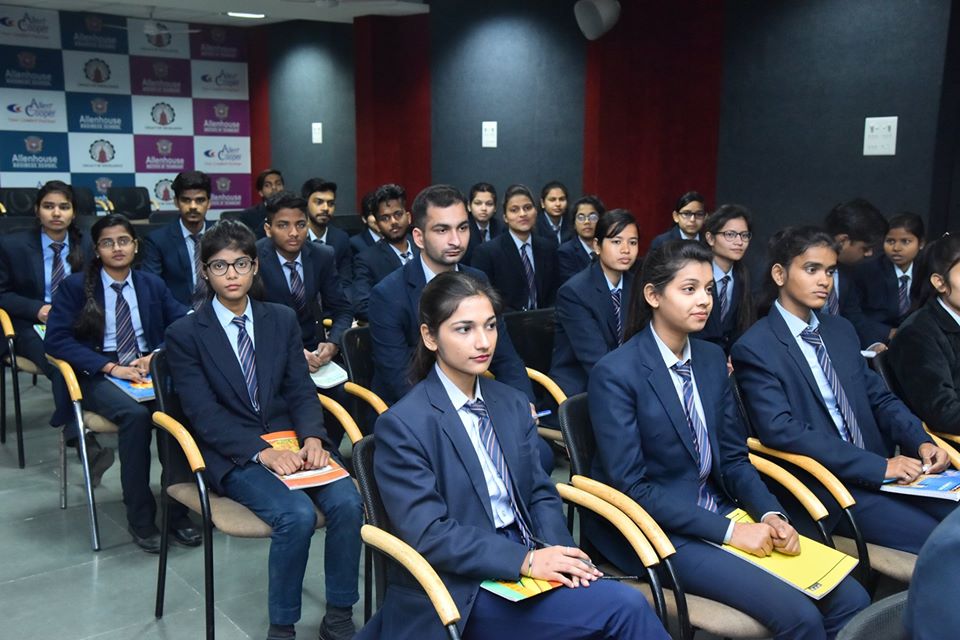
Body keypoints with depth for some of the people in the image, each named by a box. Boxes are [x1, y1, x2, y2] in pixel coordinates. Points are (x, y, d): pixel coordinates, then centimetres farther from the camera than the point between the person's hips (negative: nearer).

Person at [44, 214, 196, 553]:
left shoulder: (153, 284, 15)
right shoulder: (75, 286, 6)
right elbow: (56, 340, -5)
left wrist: (157, 355, -12)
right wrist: (112, 367, -17)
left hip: (151, 369, 2)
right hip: (99, 376, -2)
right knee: (136, 414, -35)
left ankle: (179, 509, -19)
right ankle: (139, 517, -21)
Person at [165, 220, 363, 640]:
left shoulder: (282, 319, 11)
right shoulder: (184, 334, 0)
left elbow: (301, 391, 7)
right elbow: (204, 415, -9)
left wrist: (311, 439, -14)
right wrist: (262, 451, -22)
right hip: (233, 454, -3)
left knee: (347, 502, -23)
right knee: (297, 515, -29)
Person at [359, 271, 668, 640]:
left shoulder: (512, 404, 10)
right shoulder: (403, 425, -10)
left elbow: (539, 493, 11)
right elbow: (429, 535, -16)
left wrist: (555, 550, -10)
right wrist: (526, 560, -22)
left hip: (527, 563, 6)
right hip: (464, 591, -6)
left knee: (628, 604, -21)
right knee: (625, 607, -22)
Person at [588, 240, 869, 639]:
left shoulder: (712, 359, 6)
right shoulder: (615, 373, -16)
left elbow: (734, 457, 10)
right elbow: (631, 486, -18)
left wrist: (769, 514, -9)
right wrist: (728, 531, -20)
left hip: (717, 511, 7)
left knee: (851, 600, -6)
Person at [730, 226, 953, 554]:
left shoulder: (841, 329, 14)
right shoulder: (754, 348, -11)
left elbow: (879, 397, 16)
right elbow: (780, 429, -20)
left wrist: (920, 441, -5)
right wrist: (878, 466, -21)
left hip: (883, 469, 7)